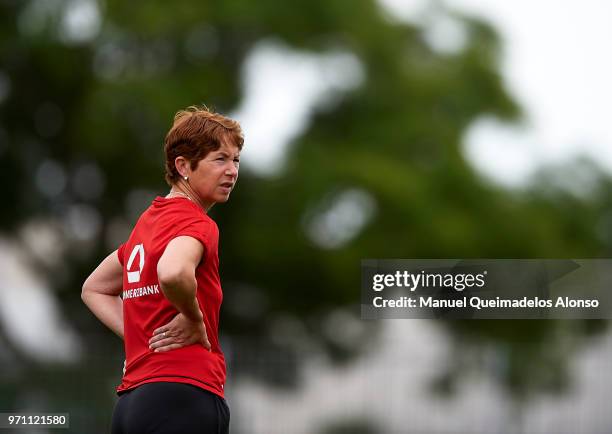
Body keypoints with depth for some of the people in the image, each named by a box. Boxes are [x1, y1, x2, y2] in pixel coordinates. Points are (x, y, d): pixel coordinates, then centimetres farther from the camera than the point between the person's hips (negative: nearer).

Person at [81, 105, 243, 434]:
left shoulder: (149, 221, 18)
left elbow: (94, 288, 31)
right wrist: (194, 318, -14)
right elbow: (172, 273, -33)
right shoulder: (195, 223, -9)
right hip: (185, 397, -9)